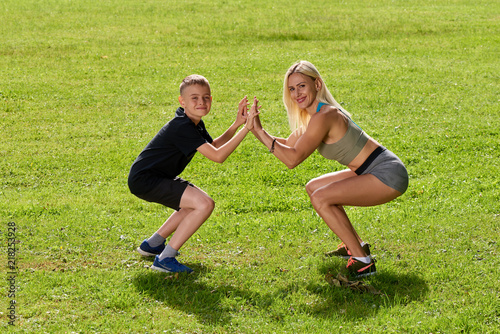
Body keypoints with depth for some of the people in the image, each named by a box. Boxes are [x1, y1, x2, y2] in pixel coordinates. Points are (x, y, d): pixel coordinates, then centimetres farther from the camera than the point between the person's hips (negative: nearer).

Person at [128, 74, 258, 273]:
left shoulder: (194, 123, 8)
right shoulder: (183, 127, -24)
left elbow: (214, 146, 14)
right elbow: (218, 156, -27)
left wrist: (236, 124, 2)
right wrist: (246, 129, -28)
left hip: (156, 177, 11)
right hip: (145, 180, -11)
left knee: (195, 203, 27)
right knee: (205, 204, -20)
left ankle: (152, 244, 30)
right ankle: (165, 259, -16)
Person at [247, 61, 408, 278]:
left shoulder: (324, 117, -21)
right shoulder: (314, 113, 9)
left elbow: (292, 159, -21)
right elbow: (288, 146, 13)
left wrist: (260, 132, -18)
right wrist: (253, 128, 3)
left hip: (388, 175, -10)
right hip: (373, 171, 10)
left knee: (321, 198, -18)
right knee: (313, 188, 17)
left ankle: (363, 261, -11)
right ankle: (355, 246, 23)